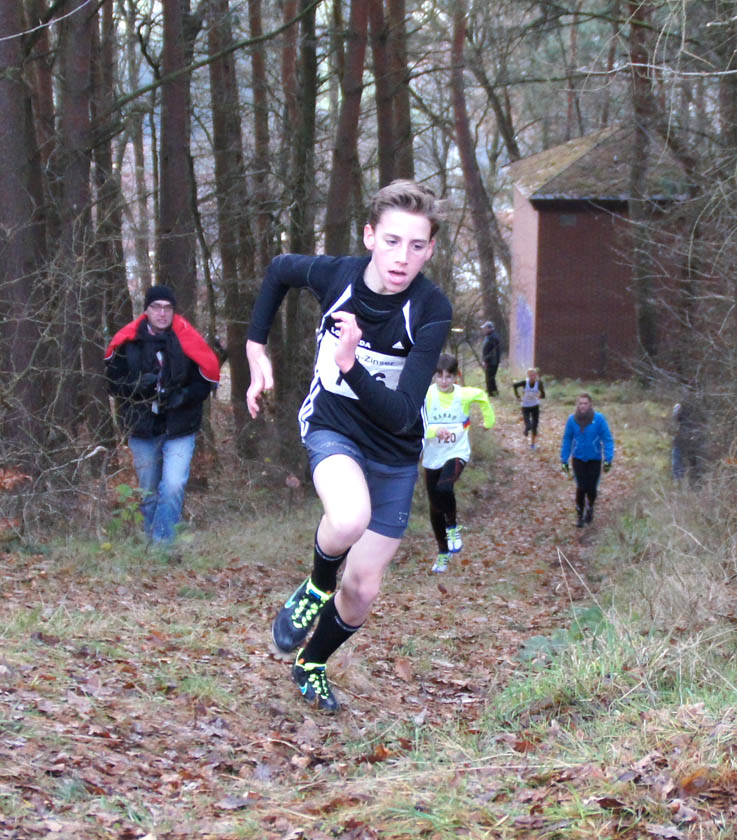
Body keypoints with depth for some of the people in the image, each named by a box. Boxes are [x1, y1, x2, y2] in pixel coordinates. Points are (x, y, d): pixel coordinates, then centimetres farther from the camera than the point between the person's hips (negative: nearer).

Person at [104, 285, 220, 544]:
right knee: (148, 493, 13)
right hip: (142, 429, 2)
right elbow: (113, 382, 0)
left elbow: (205, 381, -2)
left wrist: (184, 396, -20)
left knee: (174, 486, -17)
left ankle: (163, 541, -12)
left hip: (180, 429, -2)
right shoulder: (127, 343, -4)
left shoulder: (187, 341, -7)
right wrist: (137, 385, -20)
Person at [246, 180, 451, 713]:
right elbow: (280, 269, 7)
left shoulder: (432, 312, -24)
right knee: (350, 519, -36)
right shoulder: (335, 275, -18)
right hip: (331, 427, -1)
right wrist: (256, 349, 6)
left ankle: (312, 663, 39)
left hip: (393, 454, 1)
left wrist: (351, 365, -44)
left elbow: (402, 415, -30)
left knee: (363, 593, 7)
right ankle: (317, 586, -2)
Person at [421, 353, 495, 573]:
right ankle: (443, 552, 30)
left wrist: (489, 421, 28)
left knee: (443, 488, -32)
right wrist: (434, 431, -39)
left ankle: (453, 527, -4)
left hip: (457, 454, -2)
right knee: (435, 508, 9)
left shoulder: (465, 395, -8)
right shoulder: (427, 395, -12)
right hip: (432, 458, 2)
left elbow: (483, 397, 16)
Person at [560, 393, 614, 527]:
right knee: (581, 488, -9)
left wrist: (608, 459, -16)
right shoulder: (572, 420, -9)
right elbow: (567, 440, 2)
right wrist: (564, 460, 3)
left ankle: (590, 507, 36)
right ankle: (580, 515, 12)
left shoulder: (599, 419, -15)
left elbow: (607, 439, -10)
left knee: (591, 489, 2)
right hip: (578, 459, 0)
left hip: (594, 459, 0)